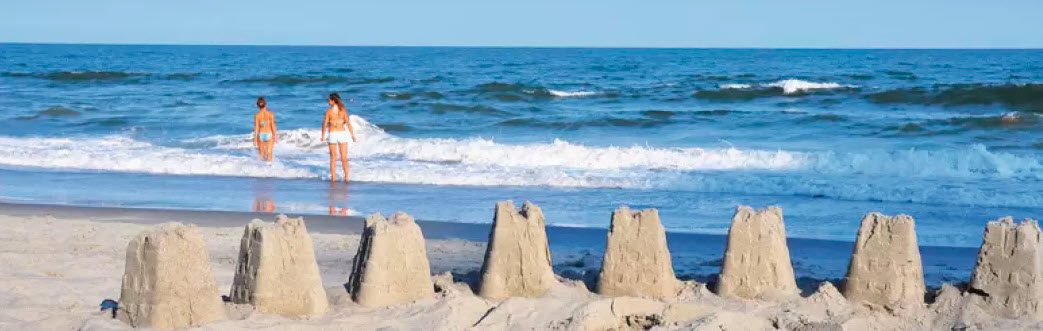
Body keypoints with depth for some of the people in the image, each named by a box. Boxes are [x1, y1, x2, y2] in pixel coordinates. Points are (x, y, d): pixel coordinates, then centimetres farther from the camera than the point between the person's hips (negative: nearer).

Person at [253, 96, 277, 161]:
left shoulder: (257, 115, -9)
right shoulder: (270, 114, -9)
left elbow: (256, 128, -8)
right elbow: (273, 126, -6)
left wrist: (255, 139, -2)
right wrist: (275, 136, 4)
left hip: (260, 135, 0)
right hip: (269, 135, 0)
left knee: (261, 153, 17)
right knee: (269, 153, 6)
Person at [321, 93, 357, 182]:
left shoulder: (328, 111, -7)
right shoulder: (343, 110, -2)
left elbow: (325, 124, -5)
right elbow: (348, 123, -4)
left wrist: (323, 136, 7)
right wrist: (352, 135, 1)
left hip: (332, 134, -1)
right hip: (342, 133, 1)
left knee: (333, 158, 9)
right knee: (344, 158, 4)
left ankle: (333, 177, 8)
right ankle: (346, 177, -1)